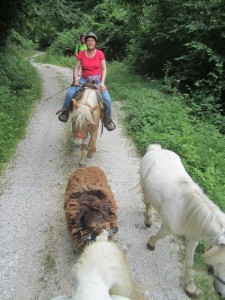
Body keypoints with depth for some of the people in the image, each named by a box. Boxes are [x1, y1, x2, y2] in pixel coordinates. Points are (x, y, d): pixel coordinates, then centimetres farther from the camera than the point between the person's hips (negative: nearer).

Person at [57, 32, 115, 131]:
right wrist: (76, 80, -15)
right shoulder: (81, 54, -2)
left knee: (107, 99, -20)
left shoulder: (100, 54, -5)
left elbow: (104, 69, -4)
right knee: (70, 93, -19)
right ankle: (65, 111, 9)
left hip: (98, 80, -1)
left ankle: (109, 119, 5)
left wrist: (102, 82, -15)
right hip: (84, 79, 1)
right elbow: (76, 68, 1)